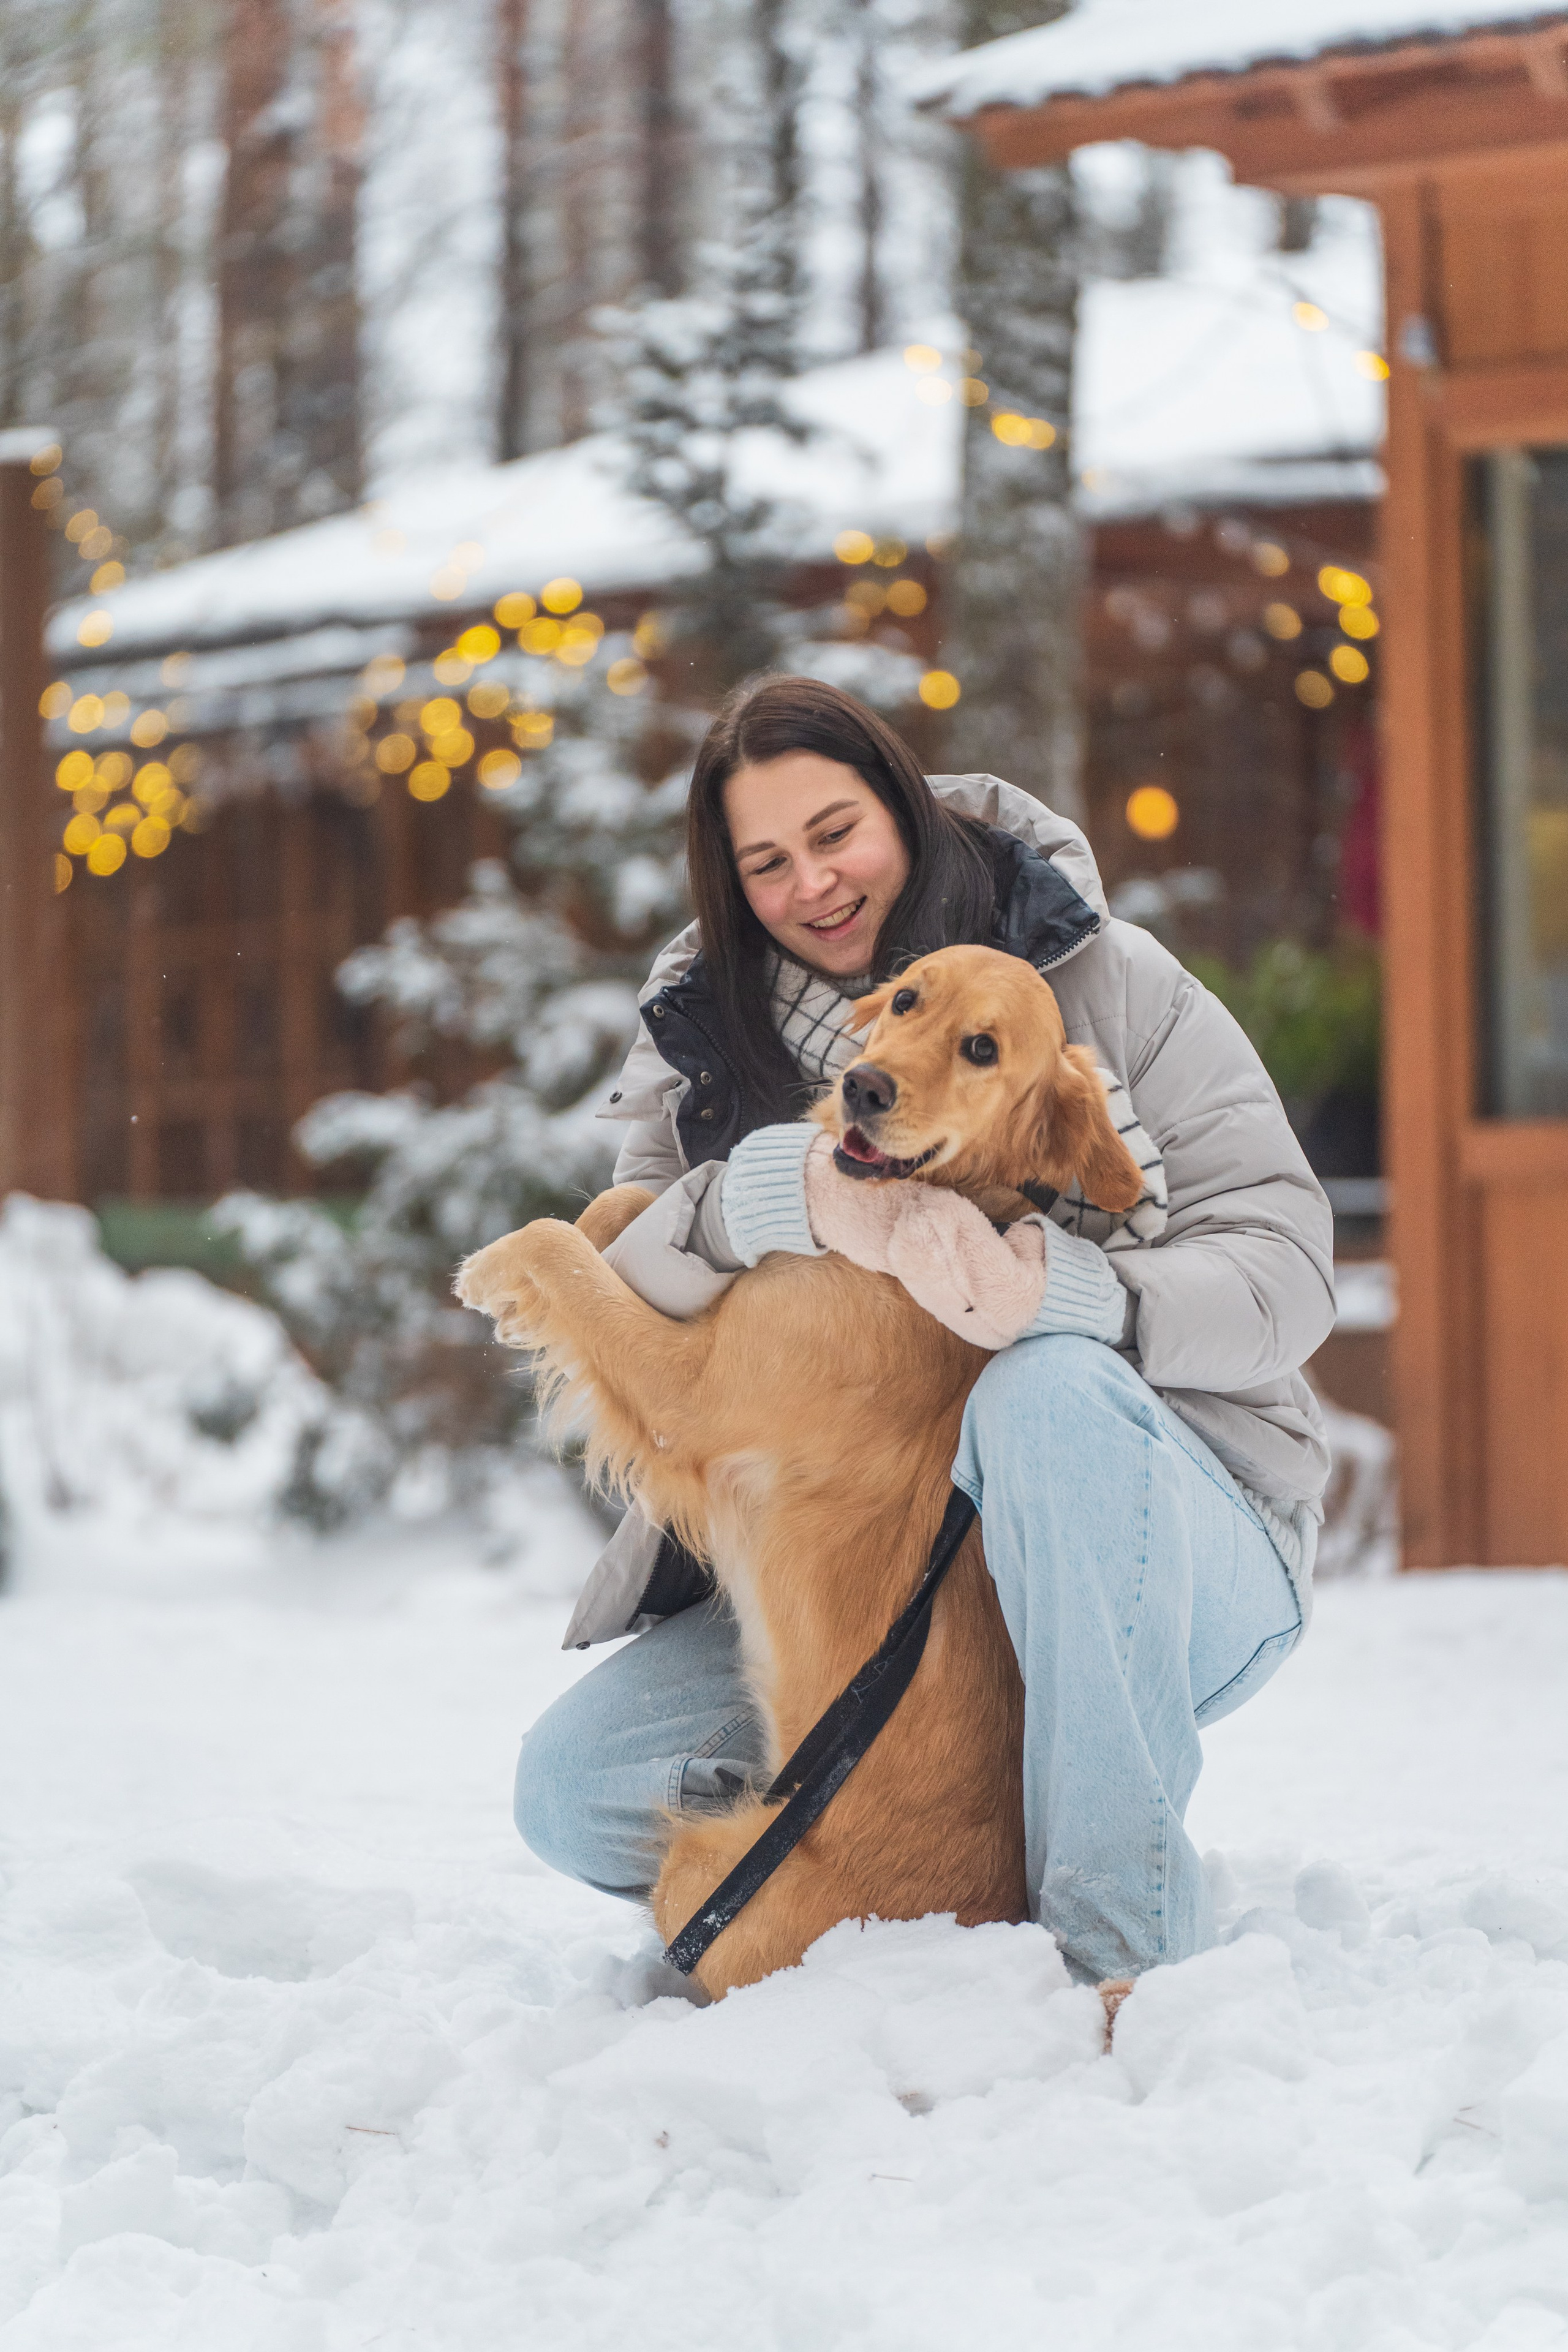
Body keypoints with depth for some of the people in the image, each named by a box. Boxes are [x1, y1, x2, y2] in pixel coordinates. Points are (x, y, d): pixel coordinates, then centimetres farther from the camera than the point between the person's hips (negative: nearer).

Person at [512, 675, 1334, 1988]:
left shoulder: (1103, 981, -4)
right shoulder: (710, 1041, 7)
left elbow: (1286, 1270, -12)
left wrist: (1073, 1293, -33)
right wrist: (740, 1206, -27)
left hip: (1169, 1556, -4)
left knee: (1046, 1394, -38)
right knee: (575, 1789, -14)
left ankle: (1130, 1942, -30)